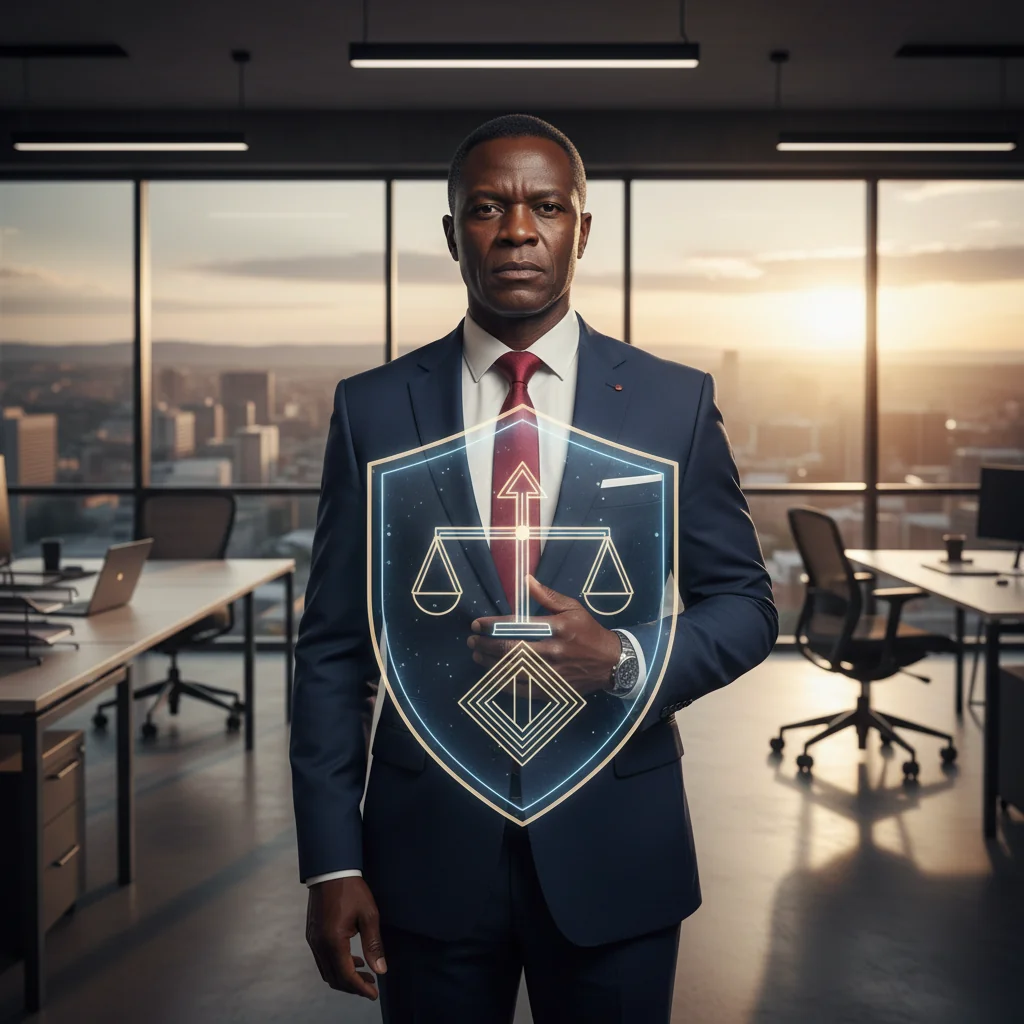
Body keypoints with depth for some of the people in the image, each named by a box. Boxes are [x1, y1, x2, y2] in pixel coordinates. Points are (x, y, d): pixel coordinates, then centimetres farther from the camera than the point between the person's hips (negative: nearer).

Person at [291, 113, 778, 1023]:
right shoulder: (372, 408, 0)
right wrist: (332, 863, -4)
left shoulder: (676, 401, 0)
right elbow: (334, 648, 0)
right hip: (426, 846, 0)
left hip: (615, 848, 0)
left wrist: (622, 657, -17)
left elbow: (745, 603, 4)